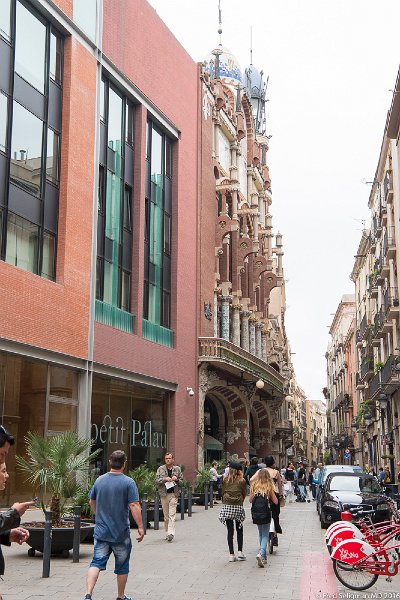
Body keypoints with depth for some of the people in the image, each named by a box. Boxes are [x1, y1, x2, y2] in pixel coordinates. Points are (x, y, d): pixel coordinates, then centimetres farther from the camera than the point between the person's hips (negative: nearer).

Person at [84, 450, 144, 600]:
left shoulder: (99, 480, 3)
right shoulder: (128, 482, -12)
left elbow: (92, 502, 16)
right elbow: (134, 506, -18)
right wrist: (140, 527, -14)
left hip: (101, 531, 3)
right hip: (121, 534, -3)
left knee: (96, 563, 2)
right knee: (122, 566, 13)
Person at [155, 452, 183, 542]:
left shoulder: (177, 469, 8)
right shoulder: (160, 469, 6)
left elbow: (182, 481, 11)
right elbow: (156, 480, 1)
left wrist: (177, 479, -9)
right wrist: (164, 479, -15)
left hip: (174, 494, -1)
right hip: (164, 494, 1)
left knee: (172, 515, -11)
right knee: (166, 516, 6)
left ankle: (171, 533, -19)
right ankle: (167, 533, 15)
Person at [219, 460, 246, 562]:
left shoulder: (225, 480, 1)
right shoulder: (242, 481, -2)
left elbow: (223, 493, 5)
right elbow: (244, 494, 4)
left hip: (227, 506, 1)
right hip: (238, 507, -1)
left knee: (230, 531, 5)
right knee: (239, 530, 14)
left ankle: (231, 554, 4)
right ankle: (240, 552, 9)